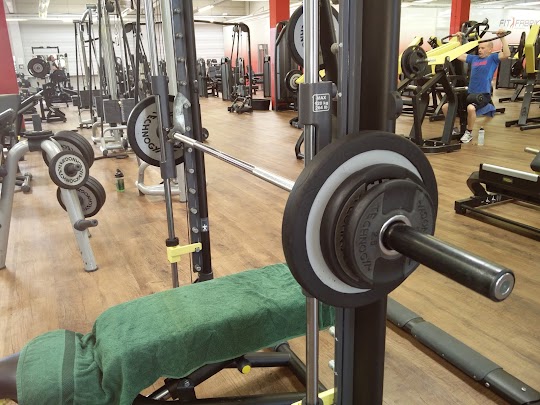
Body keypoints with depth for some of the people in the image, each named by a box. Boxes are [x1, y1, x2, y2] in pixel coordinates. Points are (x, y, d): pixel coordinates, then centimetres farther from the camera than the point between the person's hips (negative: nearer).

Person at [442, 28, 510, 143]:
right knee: (445, 107, -6)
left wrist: (502, 38, -18)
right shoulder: (474, 58, 19)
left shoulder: (493, 58, 3)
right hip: (470, 93, 7)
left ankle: (469, 133, -16)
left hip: (483, 94, -6)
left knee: (470, 108, -39)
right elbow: (458, 55, 24)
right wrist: (459, 40, 21)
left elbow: (506, 54, -16)